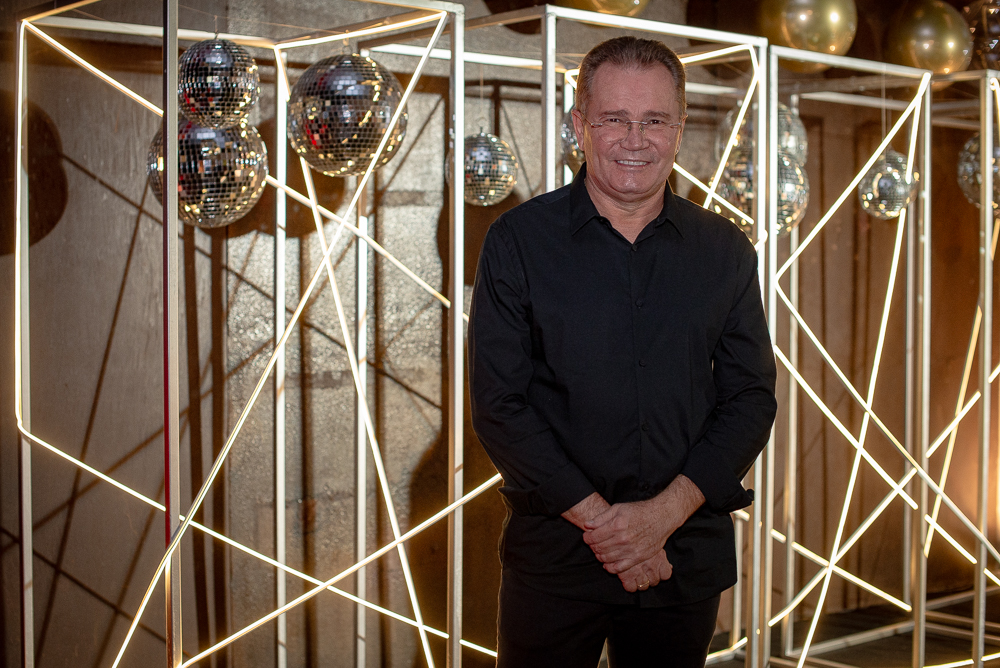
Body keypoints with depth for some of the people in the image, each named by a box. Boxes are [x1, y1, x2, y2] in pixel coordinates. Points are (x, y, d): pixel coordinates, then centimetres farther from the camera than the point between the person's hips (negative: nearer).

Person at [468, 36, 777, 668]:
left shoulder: (725, 250, 4)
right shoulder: (519, 241, -3)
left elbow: (751, 397, 2)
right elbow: (499, 404, -7)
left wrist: (665, 512, -11)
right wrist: (599, 519, -13)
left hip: (689, 555, 2)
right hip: (553, 551, -2)